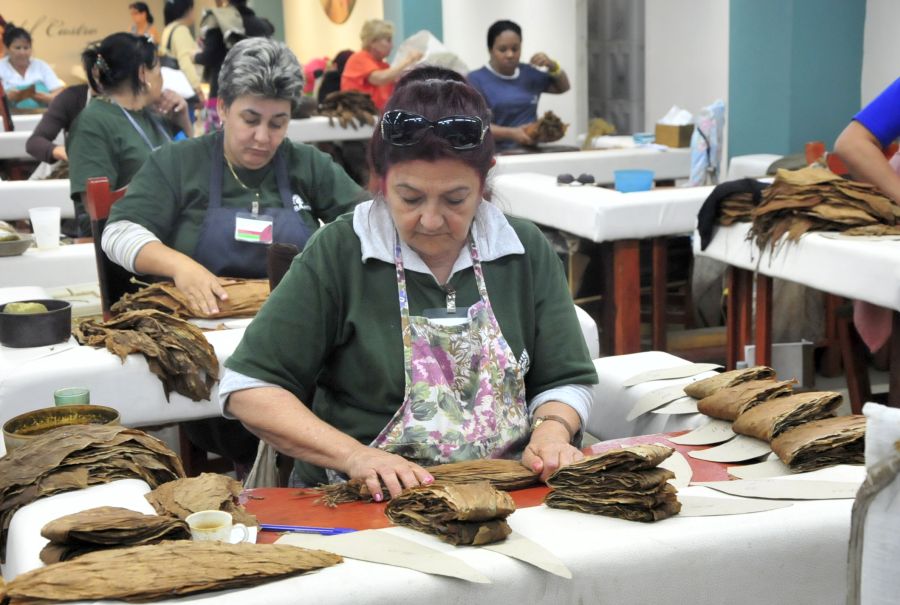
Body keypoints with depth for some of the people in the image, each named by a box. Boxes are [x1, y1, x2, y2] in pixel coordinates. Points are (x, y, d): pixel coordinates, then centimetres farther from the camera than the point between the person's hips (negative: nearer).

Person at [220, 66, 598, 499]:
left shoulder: (525, 252, 5)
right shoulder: (338, 253, -5)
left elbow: (565, 381, 13)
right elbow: (248, 388, -6)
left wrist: (551, 431, -10)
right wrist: (353, 455, -19)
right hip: (362, 505, -2)